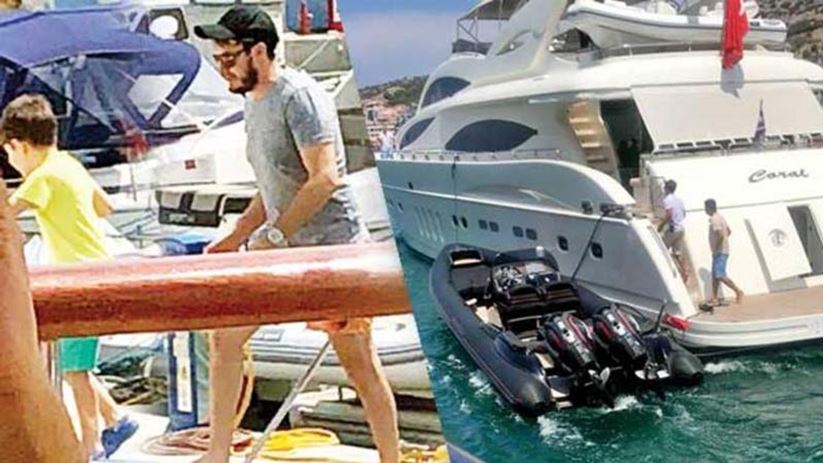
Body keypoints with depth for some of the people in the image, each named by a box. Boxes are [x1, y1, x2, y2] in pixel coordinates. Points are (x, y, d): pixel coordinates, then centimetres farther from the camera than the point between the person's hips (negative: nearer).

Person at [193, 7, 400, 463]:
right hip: (281, 247, 9)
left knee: (359, 365, 0)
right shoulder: (253, 103, 13)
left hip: (331, 249, -9)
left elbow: (325, 178, -25)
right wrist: (234, 238, 13)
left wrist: (274, 235, -24)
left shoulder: (300, 95, -15)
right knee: (225, 336, 6)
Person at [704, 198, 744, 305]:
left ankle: (738, 291, -8)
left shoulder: (715, 219, -18)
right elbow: (729, 231, 25)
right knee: (715, 275, 11)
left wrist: (716, 247, -21)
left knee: (720, 275, -13)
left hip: (720, 252, -10)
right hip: (721, 251, 10)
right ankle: (715, 299, 13)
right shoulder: (719, 216, 14)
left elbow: (720, 234, -30)